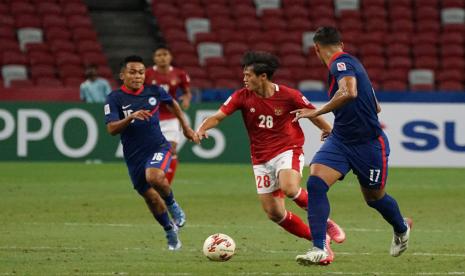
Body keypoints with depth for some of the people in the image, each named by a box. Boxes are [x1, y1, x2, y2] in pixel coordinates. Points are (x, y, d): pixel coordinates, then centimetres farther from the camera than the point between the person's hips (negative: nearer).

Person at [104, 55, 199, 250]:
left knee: (154, 176, -33)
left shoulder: (154, 92, -2)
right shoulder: (115, 99, -8)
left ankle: (173, 205, -4)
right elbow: (111, 129, -18)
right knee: (151, 198, 7)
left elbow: (172, 104, 20)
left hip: (158, 147, -1)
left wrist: (186, 128, 24)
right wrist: (131, 117, -34)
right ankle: (170, 231, 32)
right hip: (133, 156, 1)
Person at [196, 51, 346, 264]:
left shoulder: (288, 96, -11)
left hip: (287, 150, -4)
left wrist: (329, 131, 10)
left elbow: (312, 114, 3)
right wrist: (202, 129, -29)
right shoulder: (242, 97, -5)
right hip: (261, 159, 4)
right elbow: (218, 116, -10)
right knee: (273, 213, 0)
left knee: (289, 189, -34)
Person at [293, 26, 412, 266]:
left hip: (369, 144, -8)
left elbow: (349, 93, -37)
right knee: (315, 183, -14)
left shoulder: (341, 63, -15)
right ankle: (319, 249, -16)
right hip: (340, 140, 8)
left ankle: (402, 229, 45)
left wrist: (317, 112, -30)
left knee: (374, 197, 12)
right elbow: (376, 107, 21)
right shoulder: (349, 63, 13)